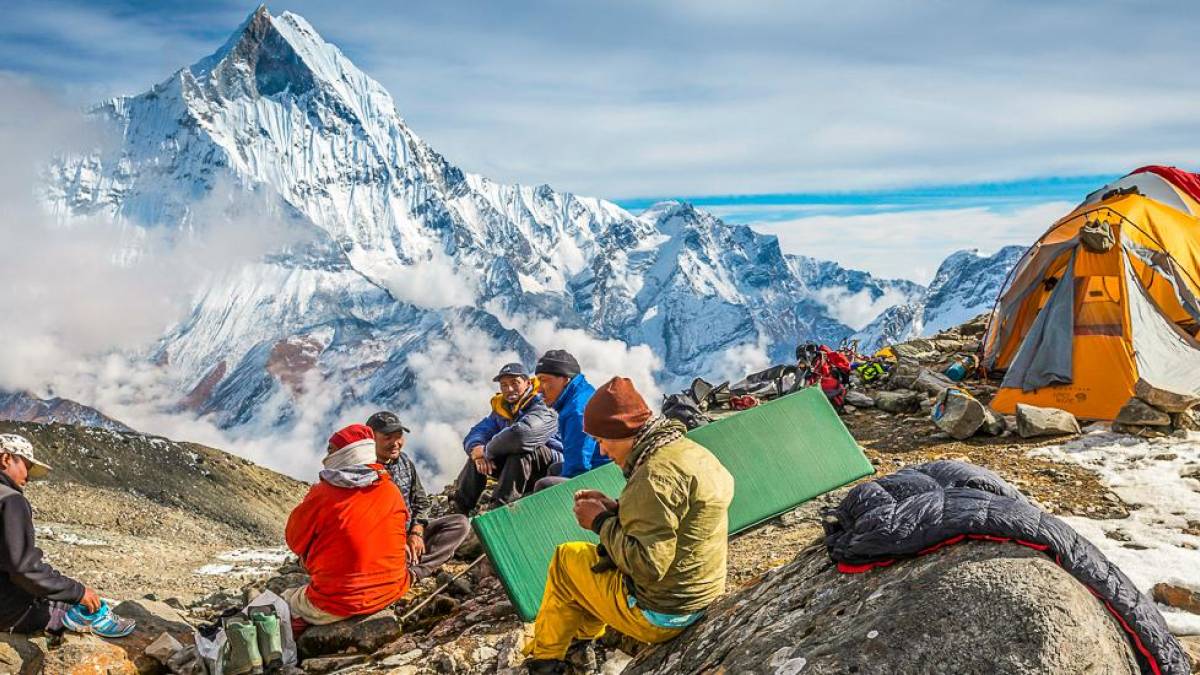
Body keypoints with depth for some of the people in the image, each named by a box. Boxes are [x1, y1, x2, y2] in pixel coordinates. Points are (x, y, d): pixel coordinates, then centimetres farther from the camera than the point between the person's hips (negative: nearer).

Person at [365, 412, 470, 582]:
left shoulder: (404, 460, 5)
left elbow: (421, 502, 12)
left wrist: (416, 533, -4)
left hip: (409, 532, 7)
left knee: (461, 523, -10)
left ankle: (413, 571, -24)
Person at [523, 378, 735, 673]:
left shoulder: (657, 474, -26)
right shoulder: (691, 451, 3)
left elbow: (646, 565, -28)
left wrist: (600, 522, -14)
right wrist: (614, 509, 4)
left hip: (658, 616, -9)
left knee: (566, 558, 9)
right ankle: (583, 634, 36)